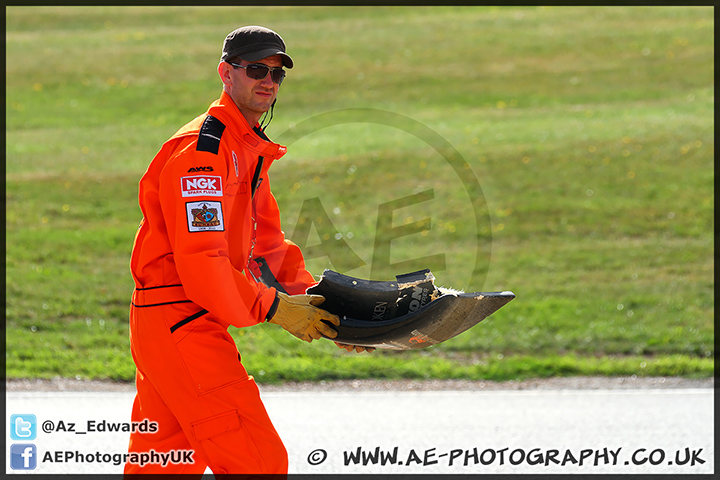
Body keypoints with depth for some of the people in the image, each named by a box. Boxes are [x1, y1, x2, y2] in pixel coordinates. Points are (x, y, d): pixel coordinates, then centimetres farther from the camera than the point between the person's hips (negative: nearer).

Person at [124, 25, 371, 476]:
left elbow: (267, 243, 18)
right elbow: (201, 261, -23)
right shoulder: (202, 149, -16)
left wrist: (318, 305, 4)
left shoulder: (250, 150, 17)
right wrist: (274, 308, -19)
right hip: (180, 324, -10)